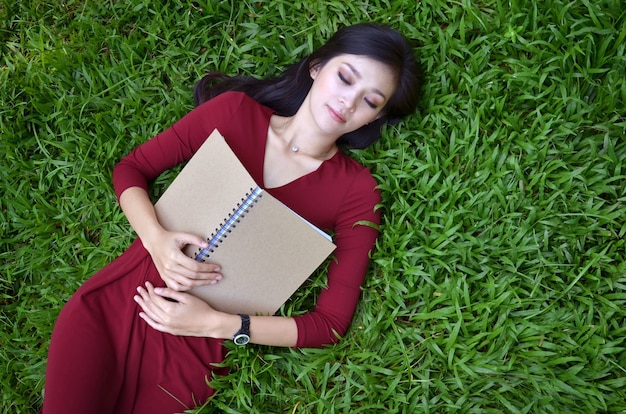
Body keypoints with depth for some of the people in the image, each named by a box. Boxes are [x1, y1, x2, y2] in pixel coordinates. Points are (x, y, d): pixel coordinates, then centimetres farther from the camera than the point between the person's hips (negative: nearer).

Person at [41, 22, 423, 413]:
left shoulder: (357, 192, -6)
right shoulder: (234, 111, -1)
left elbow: (330, 323, -7)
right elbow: (130, 169, 5)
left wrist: (216, 324, -15)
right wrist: (155, 238, -15)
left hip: (195, 349, 0)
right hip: (113, 300, 1)